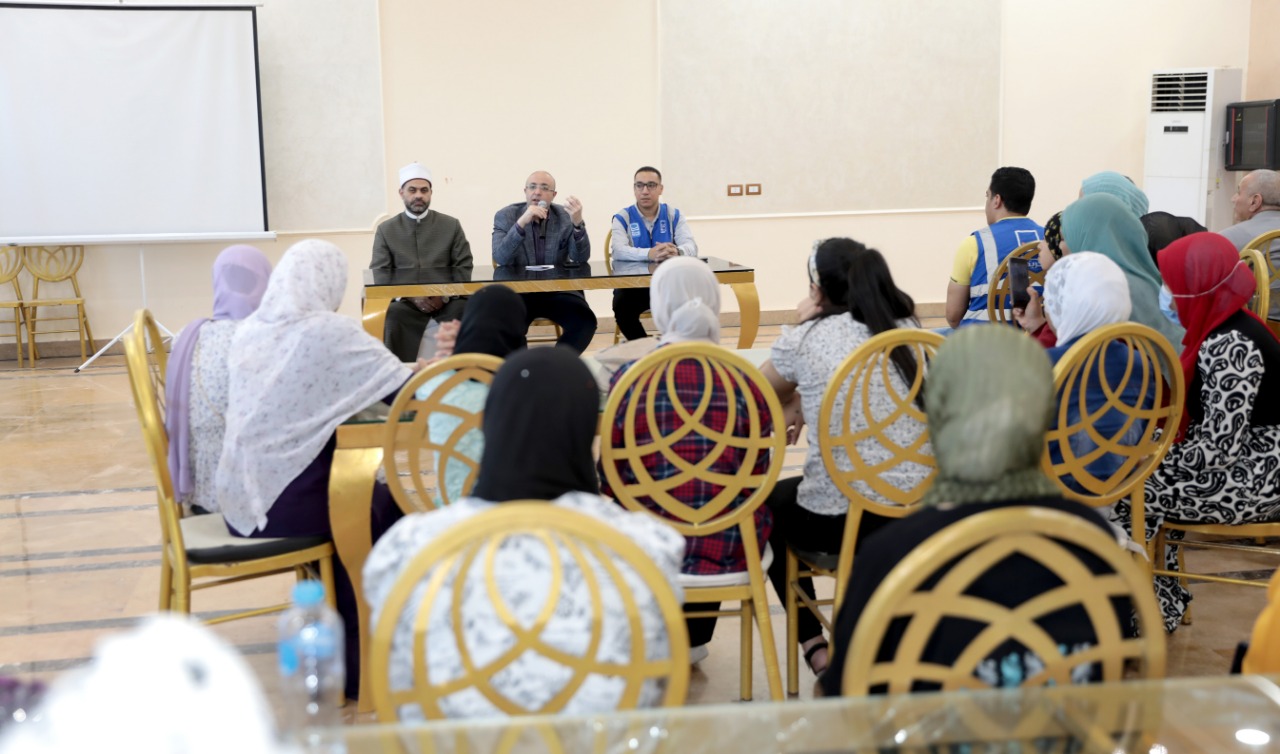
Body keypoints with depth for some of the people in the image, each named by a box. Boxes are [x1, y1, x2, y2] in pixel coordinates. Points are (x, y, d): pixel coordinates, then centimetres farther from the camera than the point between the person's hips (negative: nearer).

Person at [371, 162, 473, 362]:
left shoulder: (451, 225, 13)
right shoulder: (386, 230, 12)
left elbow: (464, 267, 7)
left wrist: (444, 295, -12)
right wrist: (410, 296, -13)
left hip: (446, 299, 0)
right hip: (405, 301, 0)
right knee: (392, 314, -35)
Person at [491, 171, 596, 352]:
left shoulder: (565, 216, 3)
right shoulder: (505, 216, 0)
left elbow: (581, 258, -9)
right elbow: (500, 259, -15)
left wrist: (577, 223, -26)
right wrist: (521, 222, -27)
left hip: (559, 289, 1)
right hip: (518, 290, -1)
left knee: (585, 321, -26)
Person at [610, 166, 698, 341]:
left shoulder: (674, 215, 8)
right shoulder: (623, 218, 2)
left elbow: (691, 246, -6)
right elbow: (618, 251, -17)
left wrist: (677, 252, -33)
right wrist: (649, 254, -37)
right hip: (632, 283, -1)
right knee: (622, 306, -32)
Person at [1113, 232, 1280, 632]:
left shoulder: (1230, 346, -24)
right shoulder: (1227, 331, 8)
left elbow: (1221, 448, -27)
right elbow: (1212, 423, 12)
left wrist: (1154, 461, -15)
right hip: (1243, 460, 10)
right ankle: (1157, 602, 14)